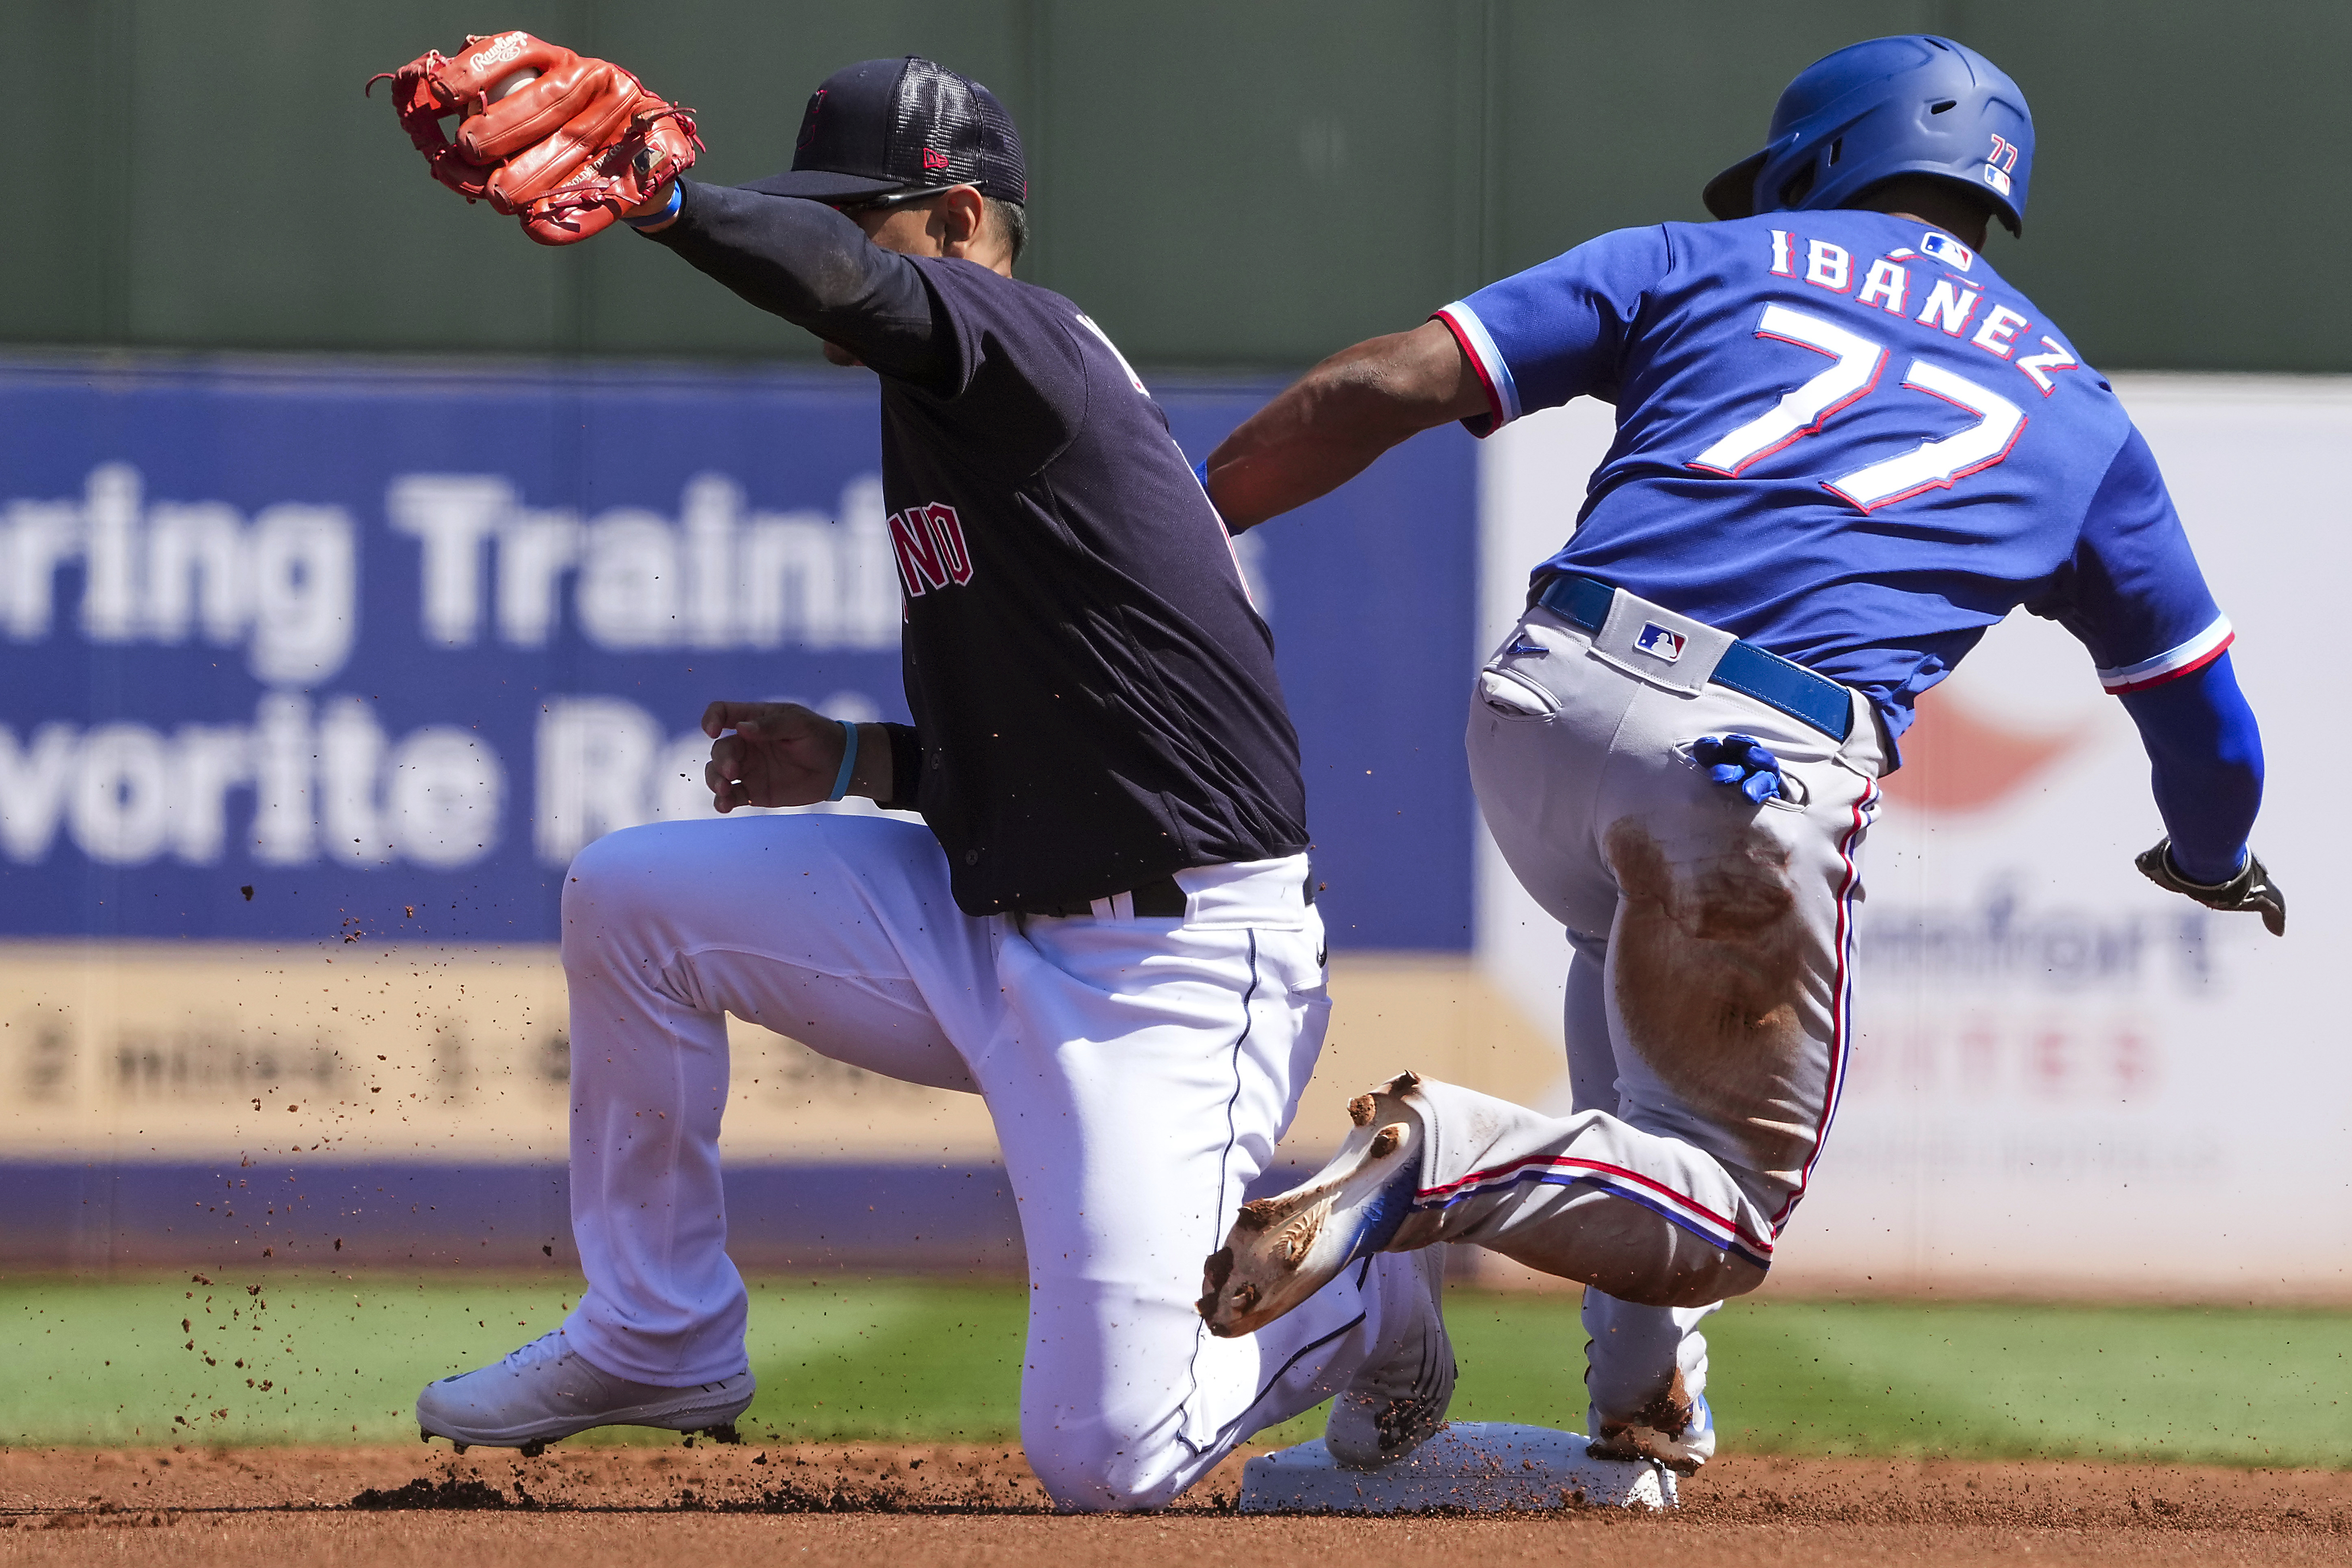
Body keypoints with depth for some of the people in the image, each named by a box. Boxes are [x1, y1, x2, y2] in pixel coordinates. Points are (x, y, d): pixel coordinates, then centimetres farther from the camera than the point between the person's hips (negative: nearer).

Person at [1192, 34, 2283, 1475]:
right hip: (1760, 771, -2)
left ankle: (1648, 1388, 22)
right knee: (1728, 1212, 10)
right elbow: (2202, 706, 33)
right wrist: (2214, 863, 54)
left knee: (1635, 941, 36)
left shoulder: (1706, 263, 21)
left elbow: (1391, 386, 10)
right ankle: (1453, 1158, -21)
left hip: (1543, 700, 2)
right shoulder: (2074, 406, 25)